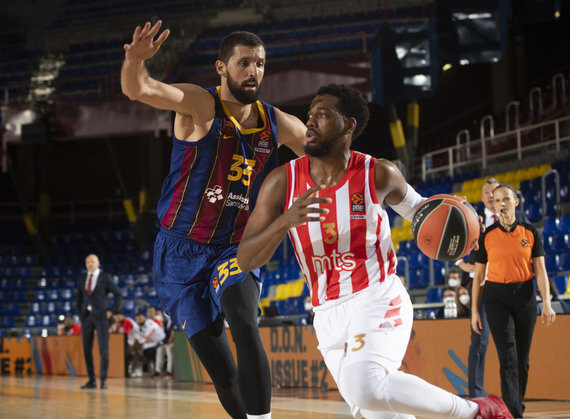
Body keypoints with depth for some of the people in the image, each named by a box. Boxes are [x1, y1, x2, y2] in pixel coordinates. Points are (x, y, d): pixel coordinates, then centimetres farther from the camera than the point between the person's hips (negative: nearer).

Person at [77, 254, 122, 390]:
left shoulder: (105, 277, 0)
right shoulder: (82, 278, 12)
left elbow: (117, 293, 2)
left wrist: (113, 311, -3)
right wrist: (80, 312, 12)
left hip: (101, 316, -4)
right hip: (86, 316, 4)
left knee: (103, 349, -7)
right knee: (87, 349, 3)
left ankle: (103, 379, -1)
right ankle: (91, 380, 9)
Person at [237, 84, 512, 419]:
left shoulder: (379, 174, -5)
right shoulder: (283, 182, -3)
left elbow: (416, 206, 17)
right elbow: (246, 260, -6)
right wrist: (285, 220, -25)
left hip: (379, 298, -4)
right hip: (329, 314, 4)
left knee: (365, 386, -30)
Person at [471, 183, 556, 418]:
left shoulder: (530, 233, 4)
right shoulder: (487, 236, 2)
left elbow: (540, 270, 1)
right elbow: (478, 275, 7)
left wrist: (546, 303, -10)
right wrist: (474, 310, 3)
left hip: (524, 296, 2)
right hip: (497, 297, -1)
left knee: (522, 359, 6)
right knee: (508, 357, -14)